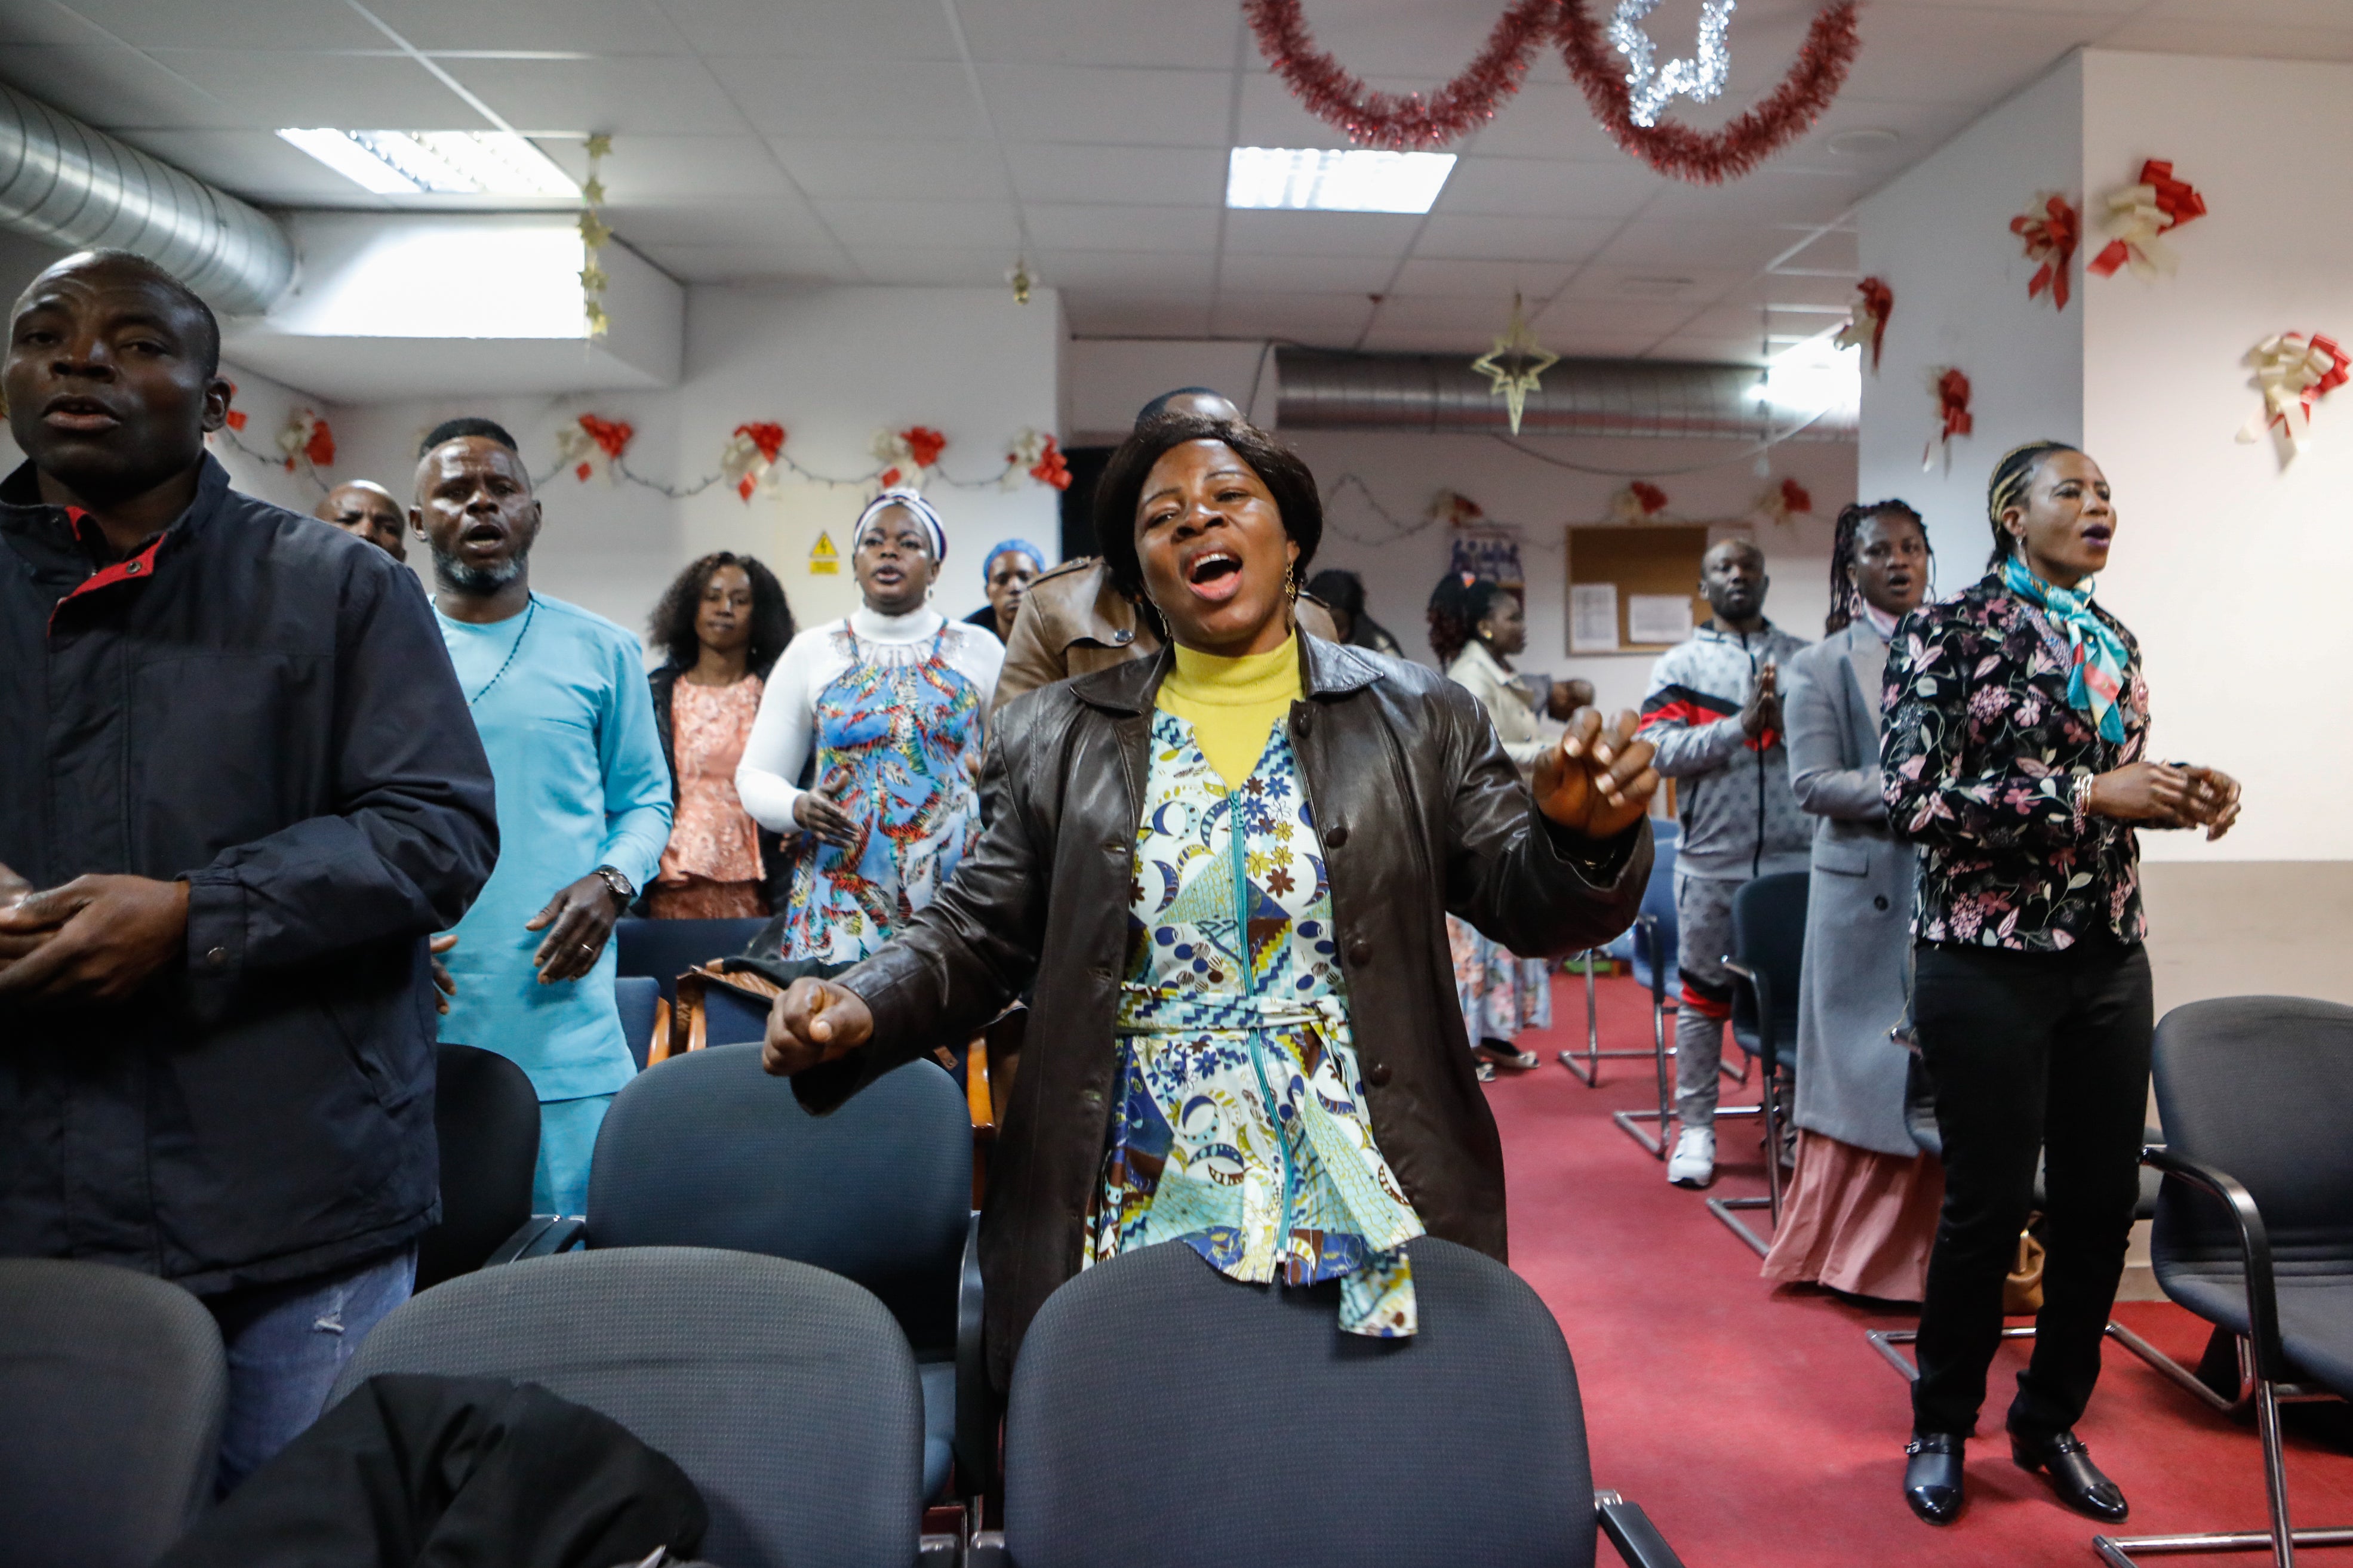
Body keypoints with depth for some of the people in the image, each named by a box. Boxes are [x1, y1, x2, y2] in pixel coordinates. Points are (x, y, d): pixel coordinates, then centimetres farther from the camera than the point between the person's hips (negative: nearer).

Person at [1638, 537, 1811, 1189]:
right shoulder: (1680, 664, 7)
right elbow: (1658, 749, -7)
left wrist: (1788, 722, -14)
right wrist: (1740, 725, -15)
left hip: (1797, 859, 2)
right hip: (1712, 861, -1)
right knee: (1702, 994, 5)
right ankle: (1695, 1128, 14)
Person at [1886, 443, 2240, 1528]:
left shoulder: (2111, 641, 13)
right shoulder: (1949, 632, -8)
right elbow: (1913, 798, -17)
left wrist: (2184, 792, 1)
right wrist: (2086, 796, -20)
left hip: (2109, 958, 7)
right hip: (1989, 960, -6)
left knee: (2102, 1199, 10)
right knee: (1988, 1205, 1)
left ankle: (2052, 1421, 30)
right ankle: (1941, 1428, 23)